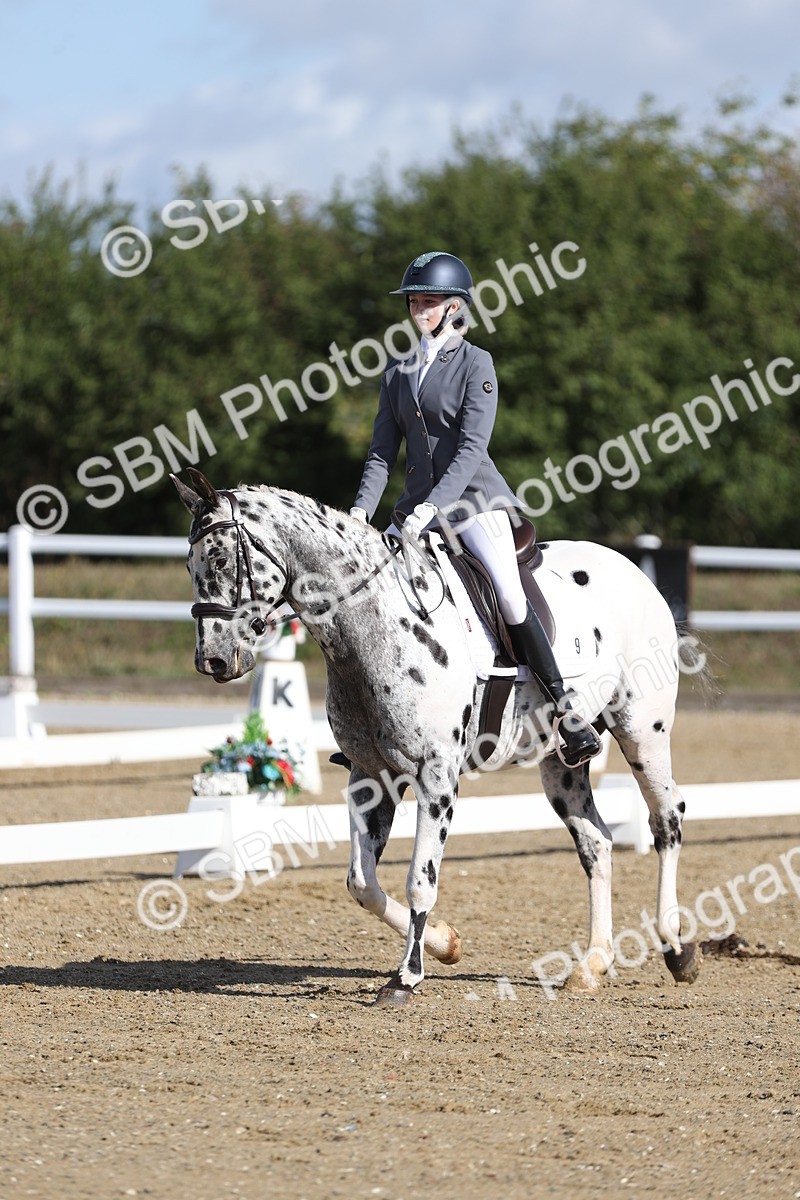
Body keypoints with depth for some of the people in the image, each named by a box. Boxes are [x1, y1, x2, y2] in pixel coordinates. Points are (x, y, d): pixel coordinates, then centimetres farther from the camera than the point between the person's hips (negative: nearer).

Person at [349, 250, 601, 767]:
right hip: (420, 502, 6)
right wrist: (362, 509, -6)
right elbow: (383, 451, 10)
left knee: (510, 598, -22)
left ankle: (567, 711, -15)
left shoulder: (475, 363, -5)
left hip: (473, 495, -6)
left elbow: (472, 448, -14)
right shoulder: (399, 372, 12)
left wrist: (431, 508, -24)